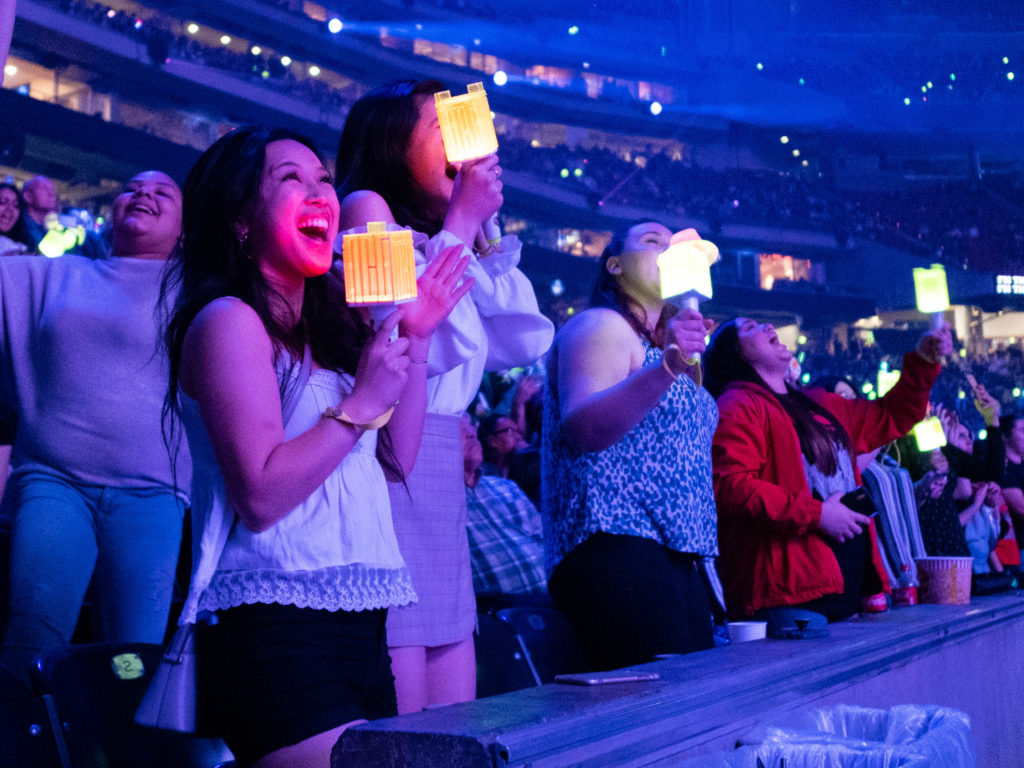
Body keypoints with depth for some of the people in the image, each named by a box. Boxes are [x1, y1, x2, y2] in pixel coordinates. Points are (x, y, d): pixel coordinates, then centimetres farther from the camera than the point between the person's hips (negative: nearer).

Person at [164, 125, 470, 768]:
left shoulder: (326, 324, 16)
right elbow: (260, 496, -17)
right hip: (277, 627, -8)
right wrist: (363, 402, -14)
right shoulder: (229, 320, -8)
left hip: (356, 624, 9)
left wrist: (416, 339, 8)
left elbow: (397, 461, 14)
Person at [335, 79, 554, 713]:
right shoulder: (367, 208, -1)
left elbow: (525, 341, 16)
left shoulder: (435, 237, 21)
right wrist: (463, 219, -7)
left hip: (441, 474, 9)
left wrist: (485, 229, 13)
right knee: (401, 737, -9)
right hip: (387, 465, -8)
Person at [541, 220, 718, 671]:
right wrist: (667, 368, -29)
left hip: (673, 558, 10)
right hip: (616, 552, -10)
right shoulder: (601, 326, -2)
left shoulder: (660, 348, 27)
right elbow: (582, 429, -21)